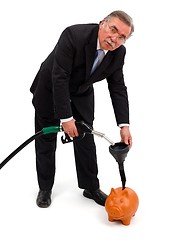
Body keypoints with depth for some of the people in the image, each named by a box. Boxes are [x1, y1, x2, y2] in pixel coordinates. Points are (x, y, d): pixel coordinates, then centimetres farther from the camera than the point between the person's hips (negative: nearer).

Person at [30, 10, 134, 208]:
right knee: (46, 141, 6)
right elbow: (59, 78, -34)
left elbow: (118, 88, -11)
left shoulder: (118, 53, -17)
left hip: (81, 94, 4)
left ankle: (91, 187, 20)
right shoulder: (74, 35, -34)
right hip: (51, 90, -3)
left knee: (86, 140, 4)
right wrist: (66, 117, -33)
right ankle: (45, 188, 23)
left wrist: (124, 125, -19)